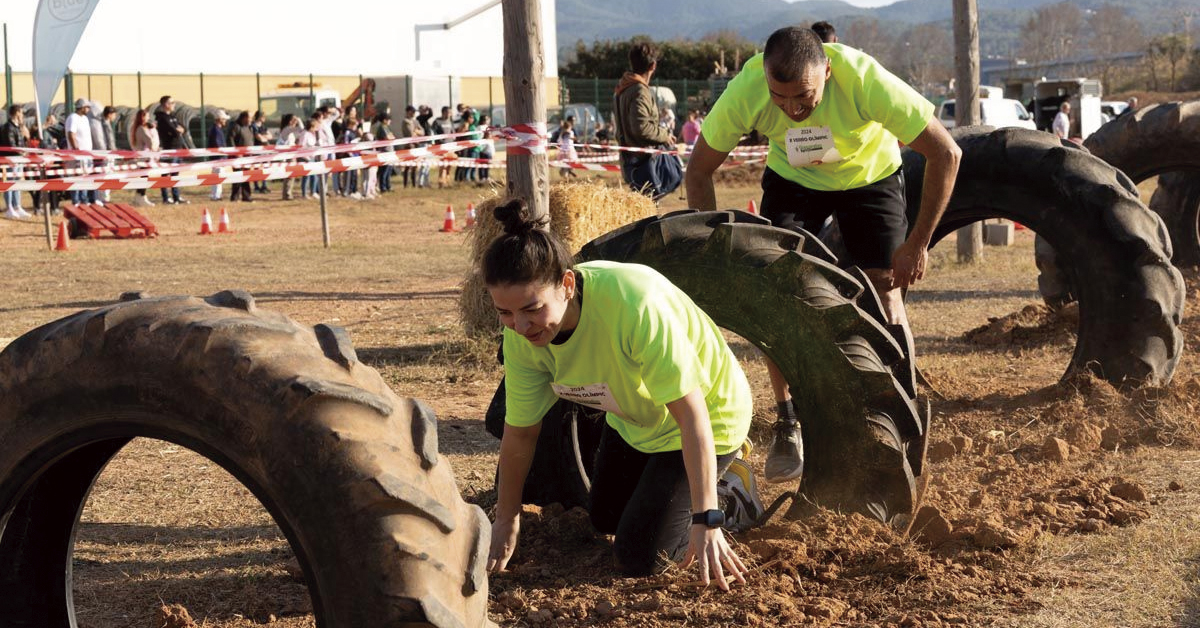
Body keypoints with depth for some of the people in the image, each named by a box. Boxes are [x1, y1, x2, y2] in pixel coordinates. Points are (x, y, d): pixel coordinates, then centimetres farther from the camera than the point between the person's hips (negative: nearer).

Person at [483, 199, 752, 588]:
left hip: (707, 417, -7)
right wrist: (506, 522, 0)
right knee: (604, 520, 24)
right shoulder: (522, 335, -23)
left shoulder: (633, 304, -43)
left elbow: (690, 410, -38)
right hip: (632, 421, 7)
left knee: (638, 559, -9)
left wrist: (706, 523, -39)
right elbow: (520, 430, -9)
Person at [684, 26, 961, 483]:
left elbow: (945, 154, -29)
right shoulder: (745, 91, -32)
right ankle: (788, 426, 3)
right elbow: (699, 172, -16)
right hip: (791, 179, 1)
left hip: (870, 176, -1)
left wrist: (918, 243, -25)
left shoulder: (865, 80, -38)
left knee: (883, 296, -11)